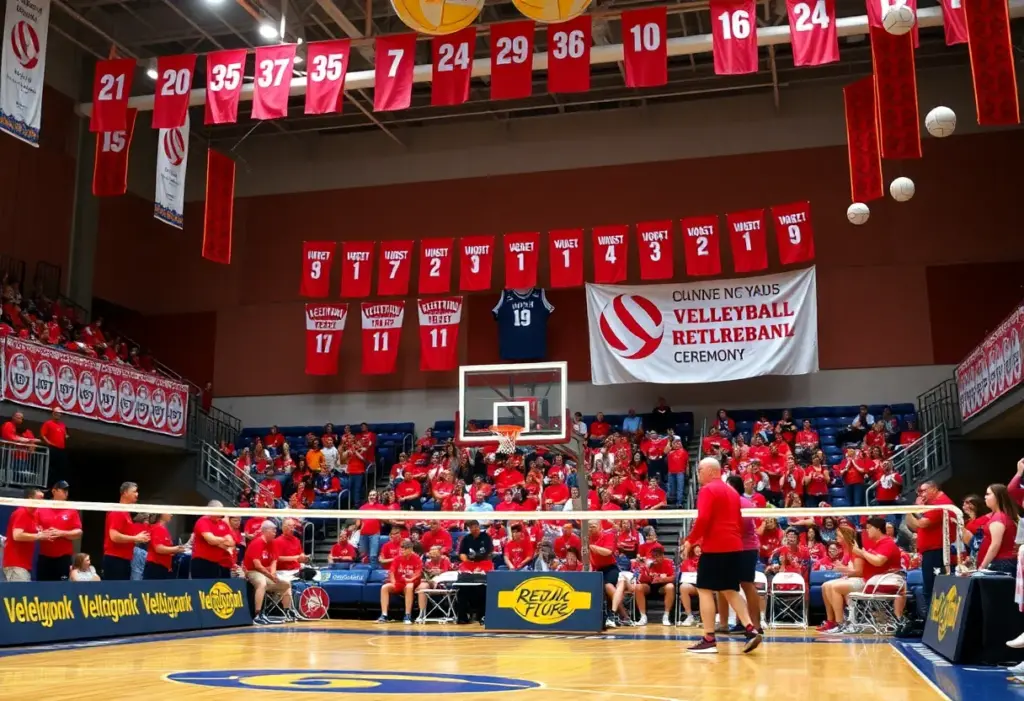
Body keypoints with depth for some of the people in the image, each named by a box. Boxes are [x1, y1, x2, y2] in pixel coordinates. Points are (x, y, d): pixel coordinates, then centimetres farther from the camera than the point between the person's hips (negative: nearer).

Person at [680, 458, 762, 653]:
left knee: (705, 590, -2)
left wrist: (690, 541, -9)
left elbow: (703, 519, -18)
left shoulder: (708, 490, -8)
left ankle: (709, 640, -4)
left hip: (715, 548, -8)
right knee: (731, 591, 14)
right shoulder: (732, 491, 17)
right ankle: (750, 630, 1)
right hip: (734, 547, 8)